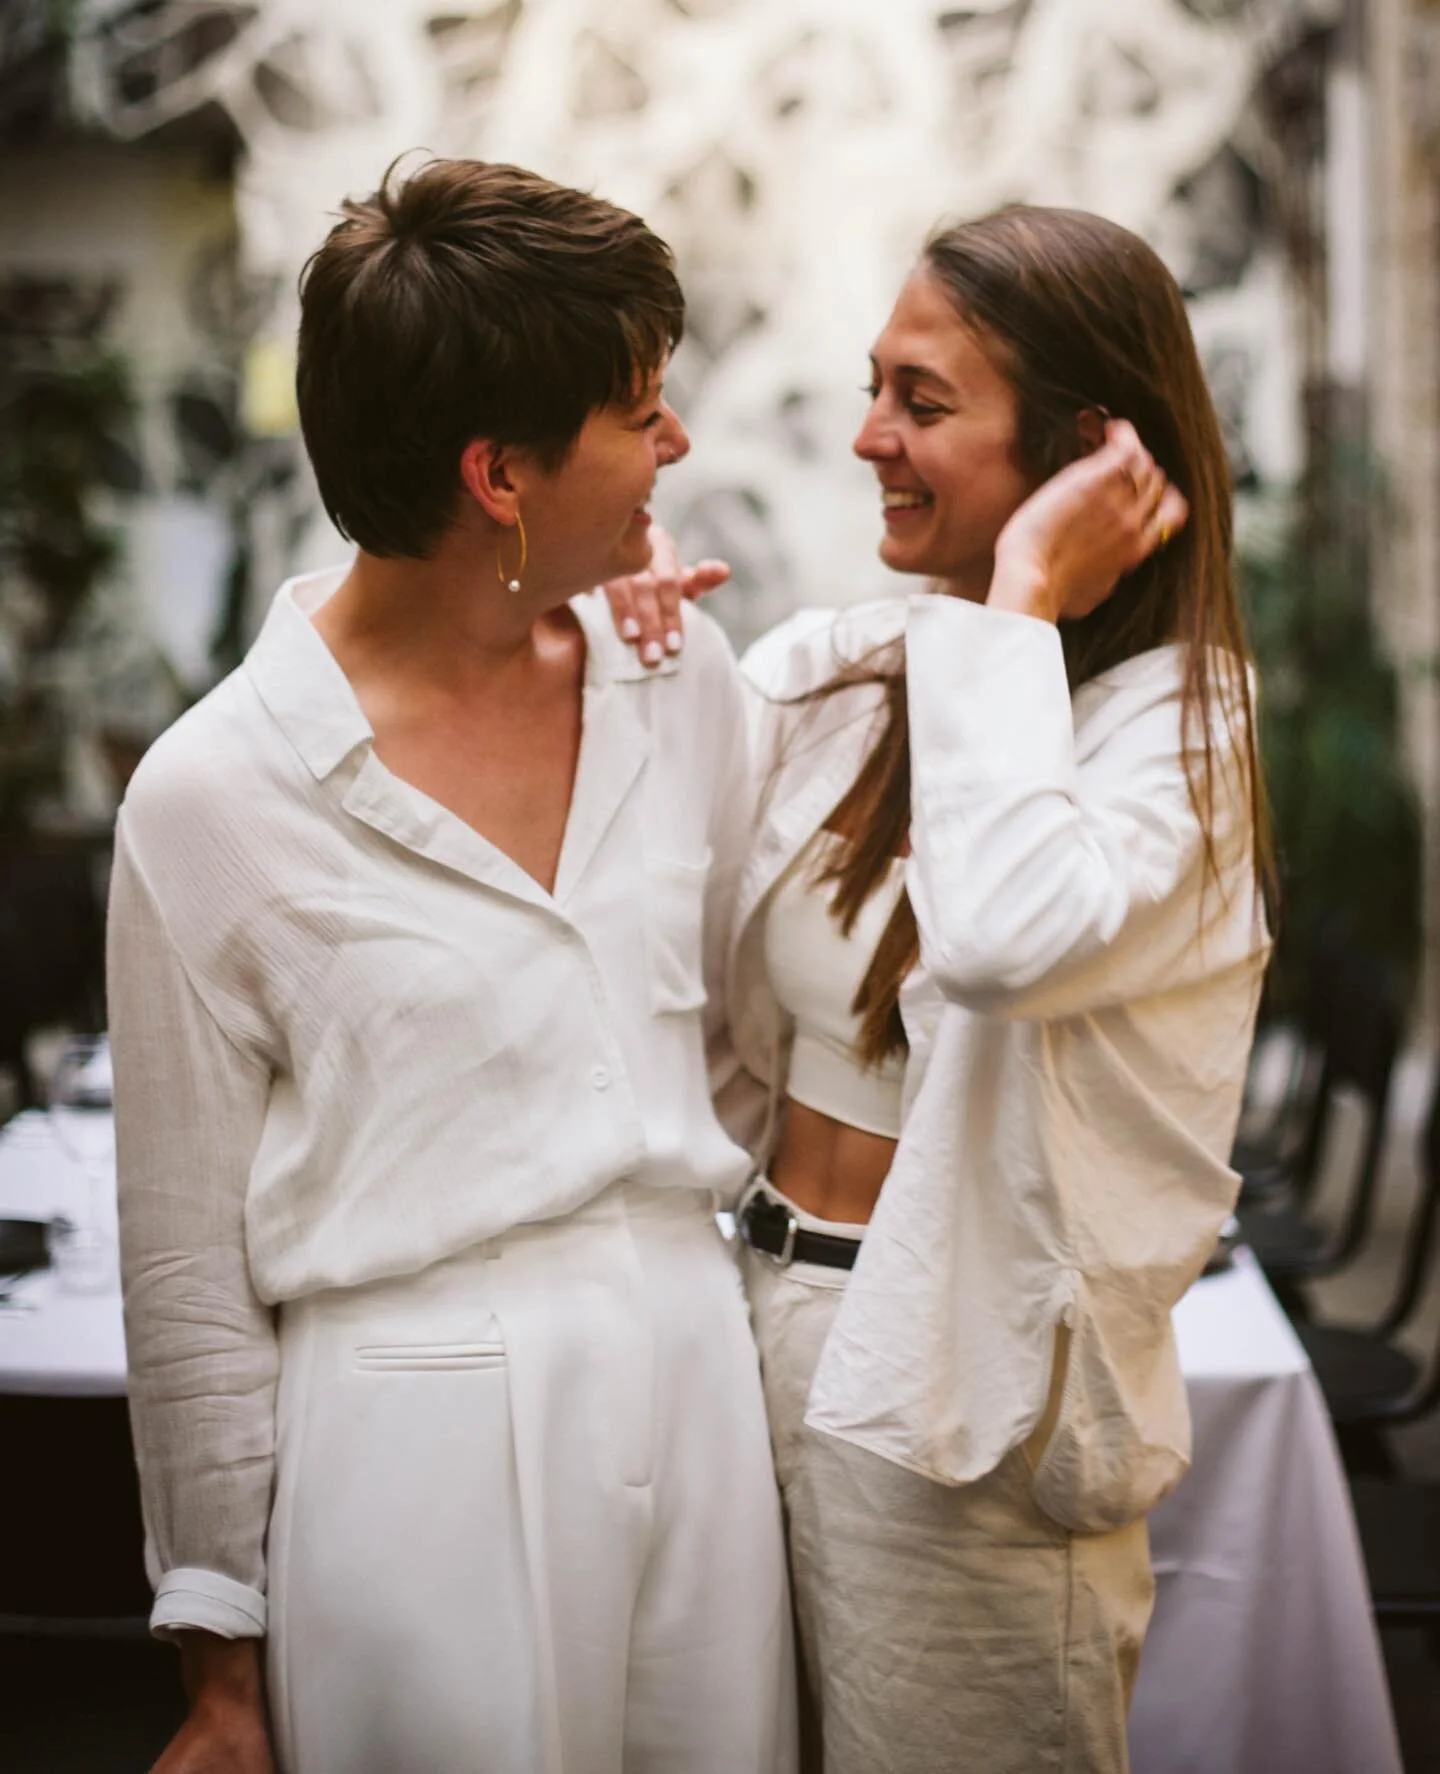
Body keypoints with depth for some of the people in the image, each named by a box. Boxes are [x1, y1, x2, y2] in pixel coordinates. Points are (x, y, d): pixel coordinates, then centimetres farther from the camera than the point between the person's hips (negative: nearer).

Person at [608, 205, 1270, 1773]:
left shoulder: (1175, 718, -14)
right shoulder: (823, 671, 3)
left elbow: (1009, 937, -36)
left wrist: (1020, 602, -24)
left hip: (964, 1397, -6)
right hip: (771, 1313, 6)